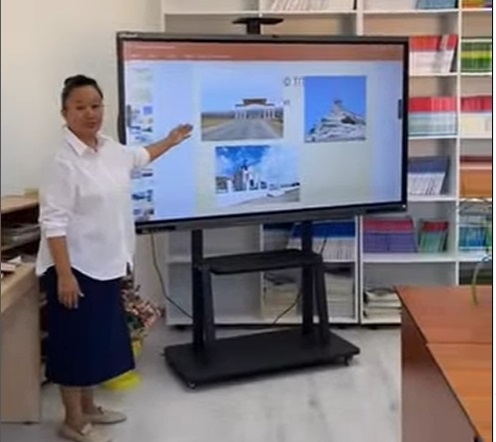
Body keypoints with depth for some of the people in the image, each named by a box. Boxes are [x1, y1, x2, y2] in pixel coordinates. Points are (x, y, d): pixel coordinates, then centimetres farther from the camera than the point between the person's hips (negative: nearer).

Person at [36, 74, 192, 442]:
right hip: (76, 268, -8)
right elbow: (54, 224, -22)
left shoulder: (112, 150, 5)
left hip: (106, 266, 8)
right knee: (76, 342, 4)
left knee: (100, 338, 19)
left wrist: (170, 142, 39)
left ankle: (89, 407, 36)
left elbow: (139, 158, 30)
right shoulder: (64, 163, -20)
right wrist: (64, 275, -25)